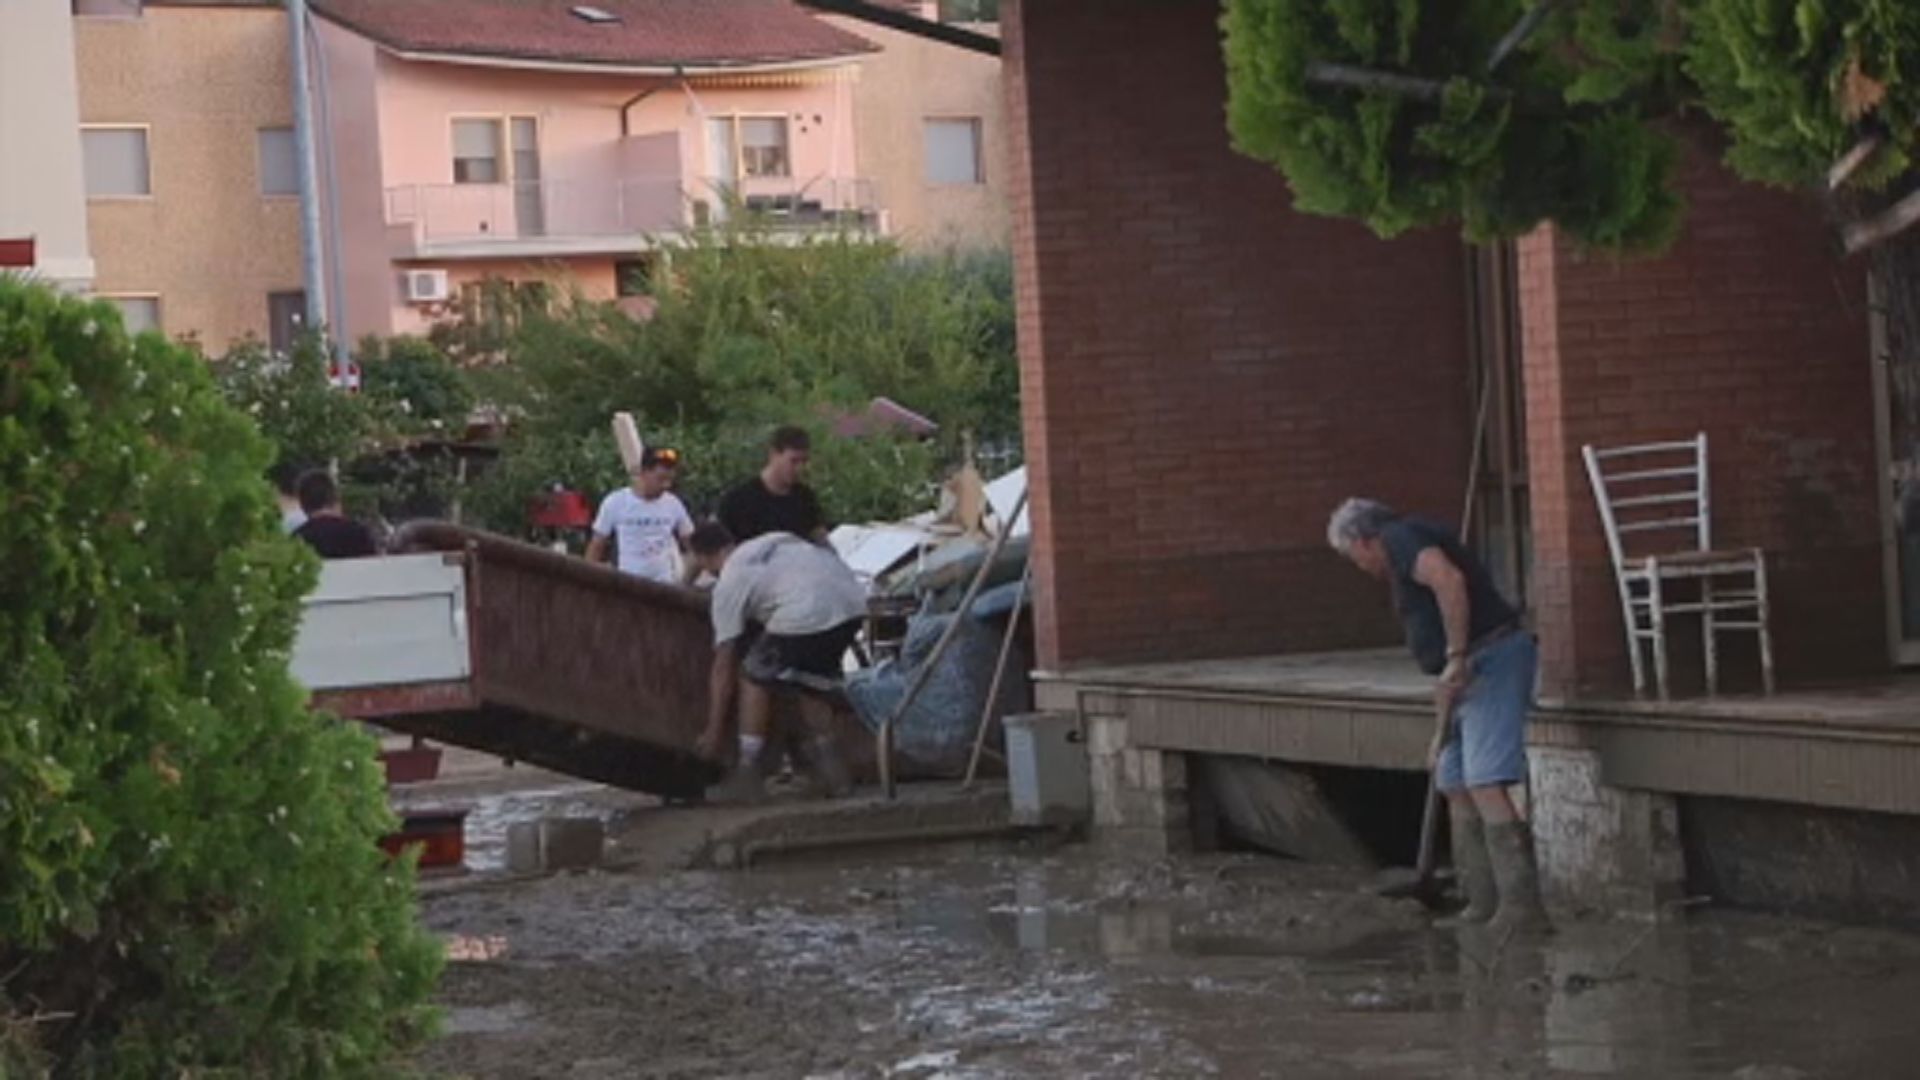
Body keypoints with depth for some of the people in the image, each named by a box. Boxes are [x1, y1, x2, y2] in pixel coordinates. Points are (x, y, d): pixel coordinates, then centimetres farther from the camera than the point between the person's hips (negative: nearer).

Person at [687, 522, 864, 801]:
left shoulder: (729, 583, 12)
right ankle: (829, 762, 21)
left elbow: (723, 666, 11)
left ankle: (747, 772, 11)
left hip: (808, 611, -7)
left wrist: (714, 732, 17)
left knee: (755, 678, 13)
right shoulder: (772, 542, 30)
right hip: (854, 602, 7)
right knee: (812, 682, 27)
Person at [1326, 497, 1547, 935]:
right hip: (1471, 671, 10)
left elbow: (1449, 580, -25)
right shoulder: (1403, 567, 26)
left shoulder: (1401, 538, -3)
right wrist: (1441, 731, 33)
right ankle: (1483, 905, 15)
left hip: (1493, 659, -10)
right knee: (1456, 788, 13)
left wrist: (1456, 658, -21)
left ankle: (1521, 906, -22)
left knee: (1484, 784, -17)